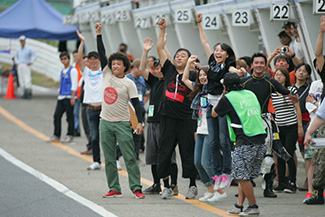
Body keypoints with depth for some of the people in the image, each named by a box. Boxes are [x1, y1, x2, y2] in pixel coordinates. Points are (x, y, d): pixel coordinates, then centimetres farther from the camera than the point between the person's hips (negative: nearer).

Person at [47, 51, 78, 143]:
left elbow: (74, 85, -10)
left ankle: (70, 136, 4)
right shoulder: (62, 71, 19)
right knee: (57, 116, 3)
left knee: (70, 117, -2)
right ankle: (56, 135, 8)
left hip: (69, 97, -8)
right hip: (61, 97, 8)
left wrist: (72, 97, -15)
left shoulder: (72, 70, -5)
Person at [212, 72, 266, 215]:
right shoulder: (250, 94, 14)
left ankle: (253, 206, 1)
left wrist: (222, 95, 25)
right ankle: (239, 205, 14)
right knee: (244, 175, 13)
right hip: (260, 141, 7)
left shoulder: (228, 98, -3)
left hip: (245, 142, -7)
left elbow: (214, 113, 13)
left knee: (242, 176, 0)